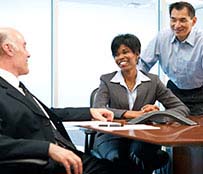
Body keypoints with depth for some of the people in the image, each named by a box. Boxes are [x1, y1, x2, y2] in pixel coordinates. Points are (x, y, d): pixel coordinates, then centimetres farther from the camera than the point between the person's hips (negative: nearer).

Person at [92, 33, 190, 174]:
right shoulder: (107, 81, 5)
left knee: (139, 154, -35)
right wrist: (133, 114, -23)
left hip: (143, 137, 0)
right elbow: (97, 109, -13)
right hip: (113, 136, 0)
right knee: (115, 157, -34)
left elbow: (182, 108, 3)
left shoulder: (152, 81, 8)